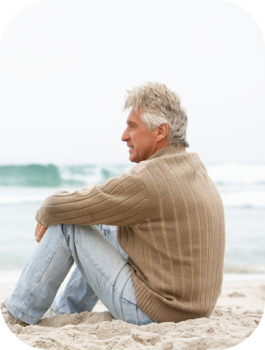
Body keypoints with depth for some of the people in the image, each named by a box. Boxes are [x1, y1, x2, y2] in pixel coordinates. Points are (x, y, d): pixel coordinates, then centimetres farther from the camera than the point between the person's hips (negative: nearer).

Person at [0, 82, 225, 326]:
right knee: (105, 228, 24)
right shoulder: (194, 167, 7)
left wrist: (45, 213, 8)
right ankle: (65, 312, 37)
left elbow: (59, 208, -16)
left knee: (66, 226, -1)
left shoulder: (147, 180, -21)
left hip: (150, 313, -9)